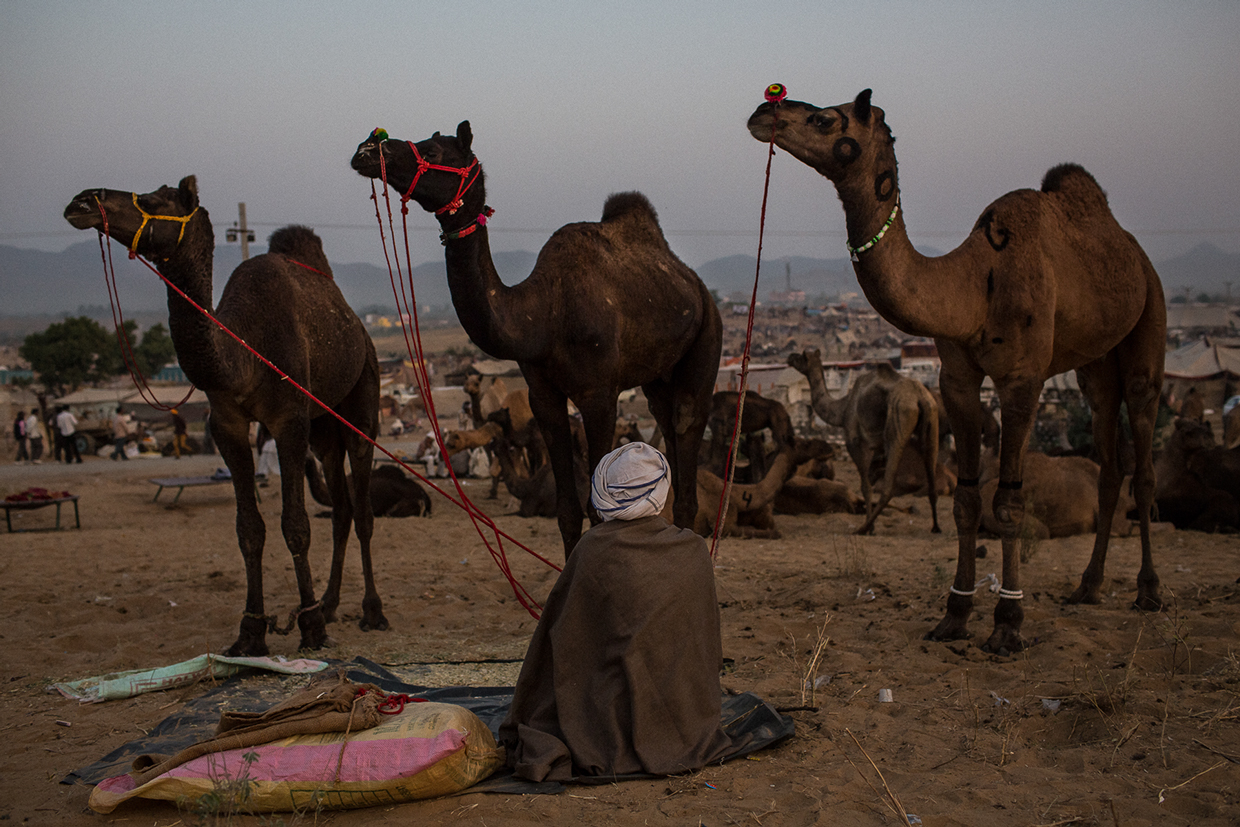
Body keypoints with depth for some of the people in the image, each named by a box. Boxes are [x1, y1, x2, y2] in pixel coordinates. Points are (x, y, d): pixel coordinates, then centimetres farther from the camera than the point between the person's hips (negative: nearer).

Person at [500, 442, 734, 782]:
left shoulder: (593, 549, -14)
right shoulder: (695, 551, -5)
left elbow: (558, 637, -5)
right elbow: (707, 644, 6)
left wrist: (523, 722, 8)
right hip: (686, 725, 4)